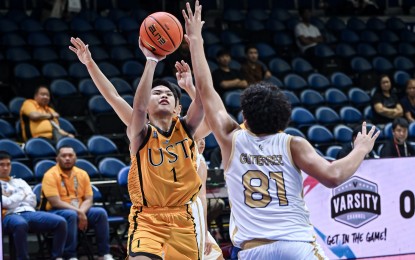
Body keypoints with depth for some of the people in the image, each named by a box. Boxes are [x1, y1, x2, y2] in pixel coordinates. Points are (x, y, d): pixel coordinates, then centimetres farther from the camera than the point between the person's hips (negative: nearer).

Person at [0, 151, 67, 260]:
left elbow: (33, 202, 18)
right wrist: (22, 194, 10)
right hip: (10, 215, -5)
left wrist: (12, 198, 8)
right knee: (20, 224, -45)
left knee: (61, 222, -20)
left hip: (29, 212, 5)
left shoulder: (19, 182, 31)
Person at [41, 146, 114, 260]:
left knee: (100, 212, -20)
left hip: (80, 211, 5)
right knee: (71, 215, -37)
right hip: (57, 212, -5)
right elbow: (56, 202, -17)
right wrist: (78, 212, -22)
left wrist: (81, 213, -18)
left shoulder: (82, 174, 8)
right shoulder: (50, 175, -9)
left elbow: (88, 200, 4)